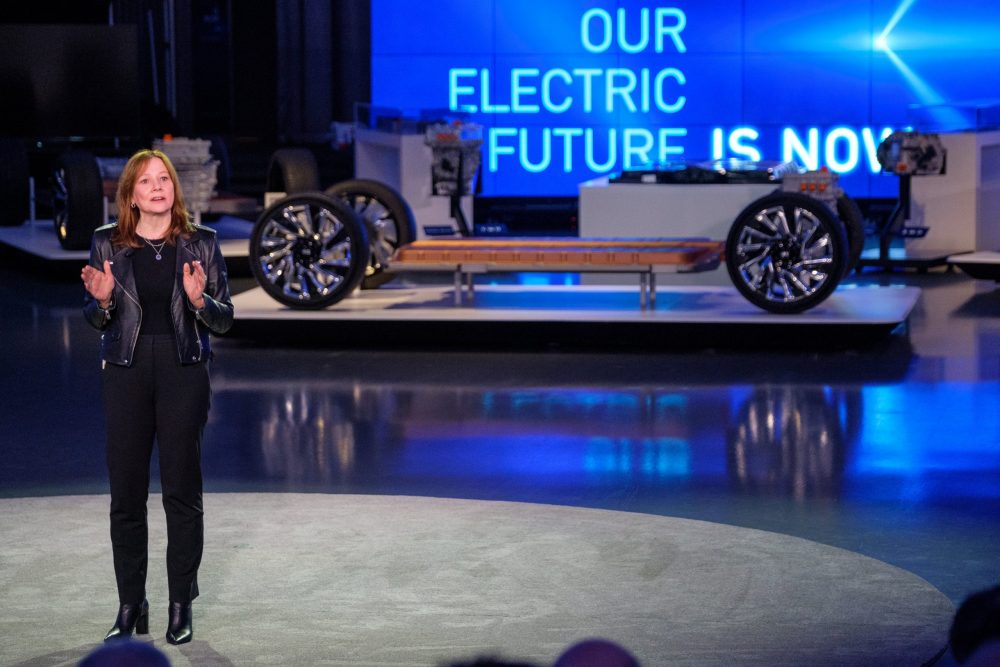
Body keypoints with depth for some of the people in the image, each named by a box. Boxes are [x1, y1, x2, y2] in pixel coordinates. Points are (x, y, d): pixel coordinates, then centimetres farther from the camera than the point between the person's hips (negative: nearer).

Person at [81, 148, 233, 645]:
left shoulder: (200, 244, 3)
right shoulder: (107, 244, 5)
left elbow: (224, 320, 3)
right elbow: (95, 321, 10)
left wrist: (199, 299, -17)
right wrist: (101, 300, -11)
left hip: (183, 371, -1)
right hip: (126, 372, 1)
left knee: (182, 490, 1)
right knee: (126, 492, 2)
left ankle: (181, 608, 10)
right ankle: (130, 608, 12)